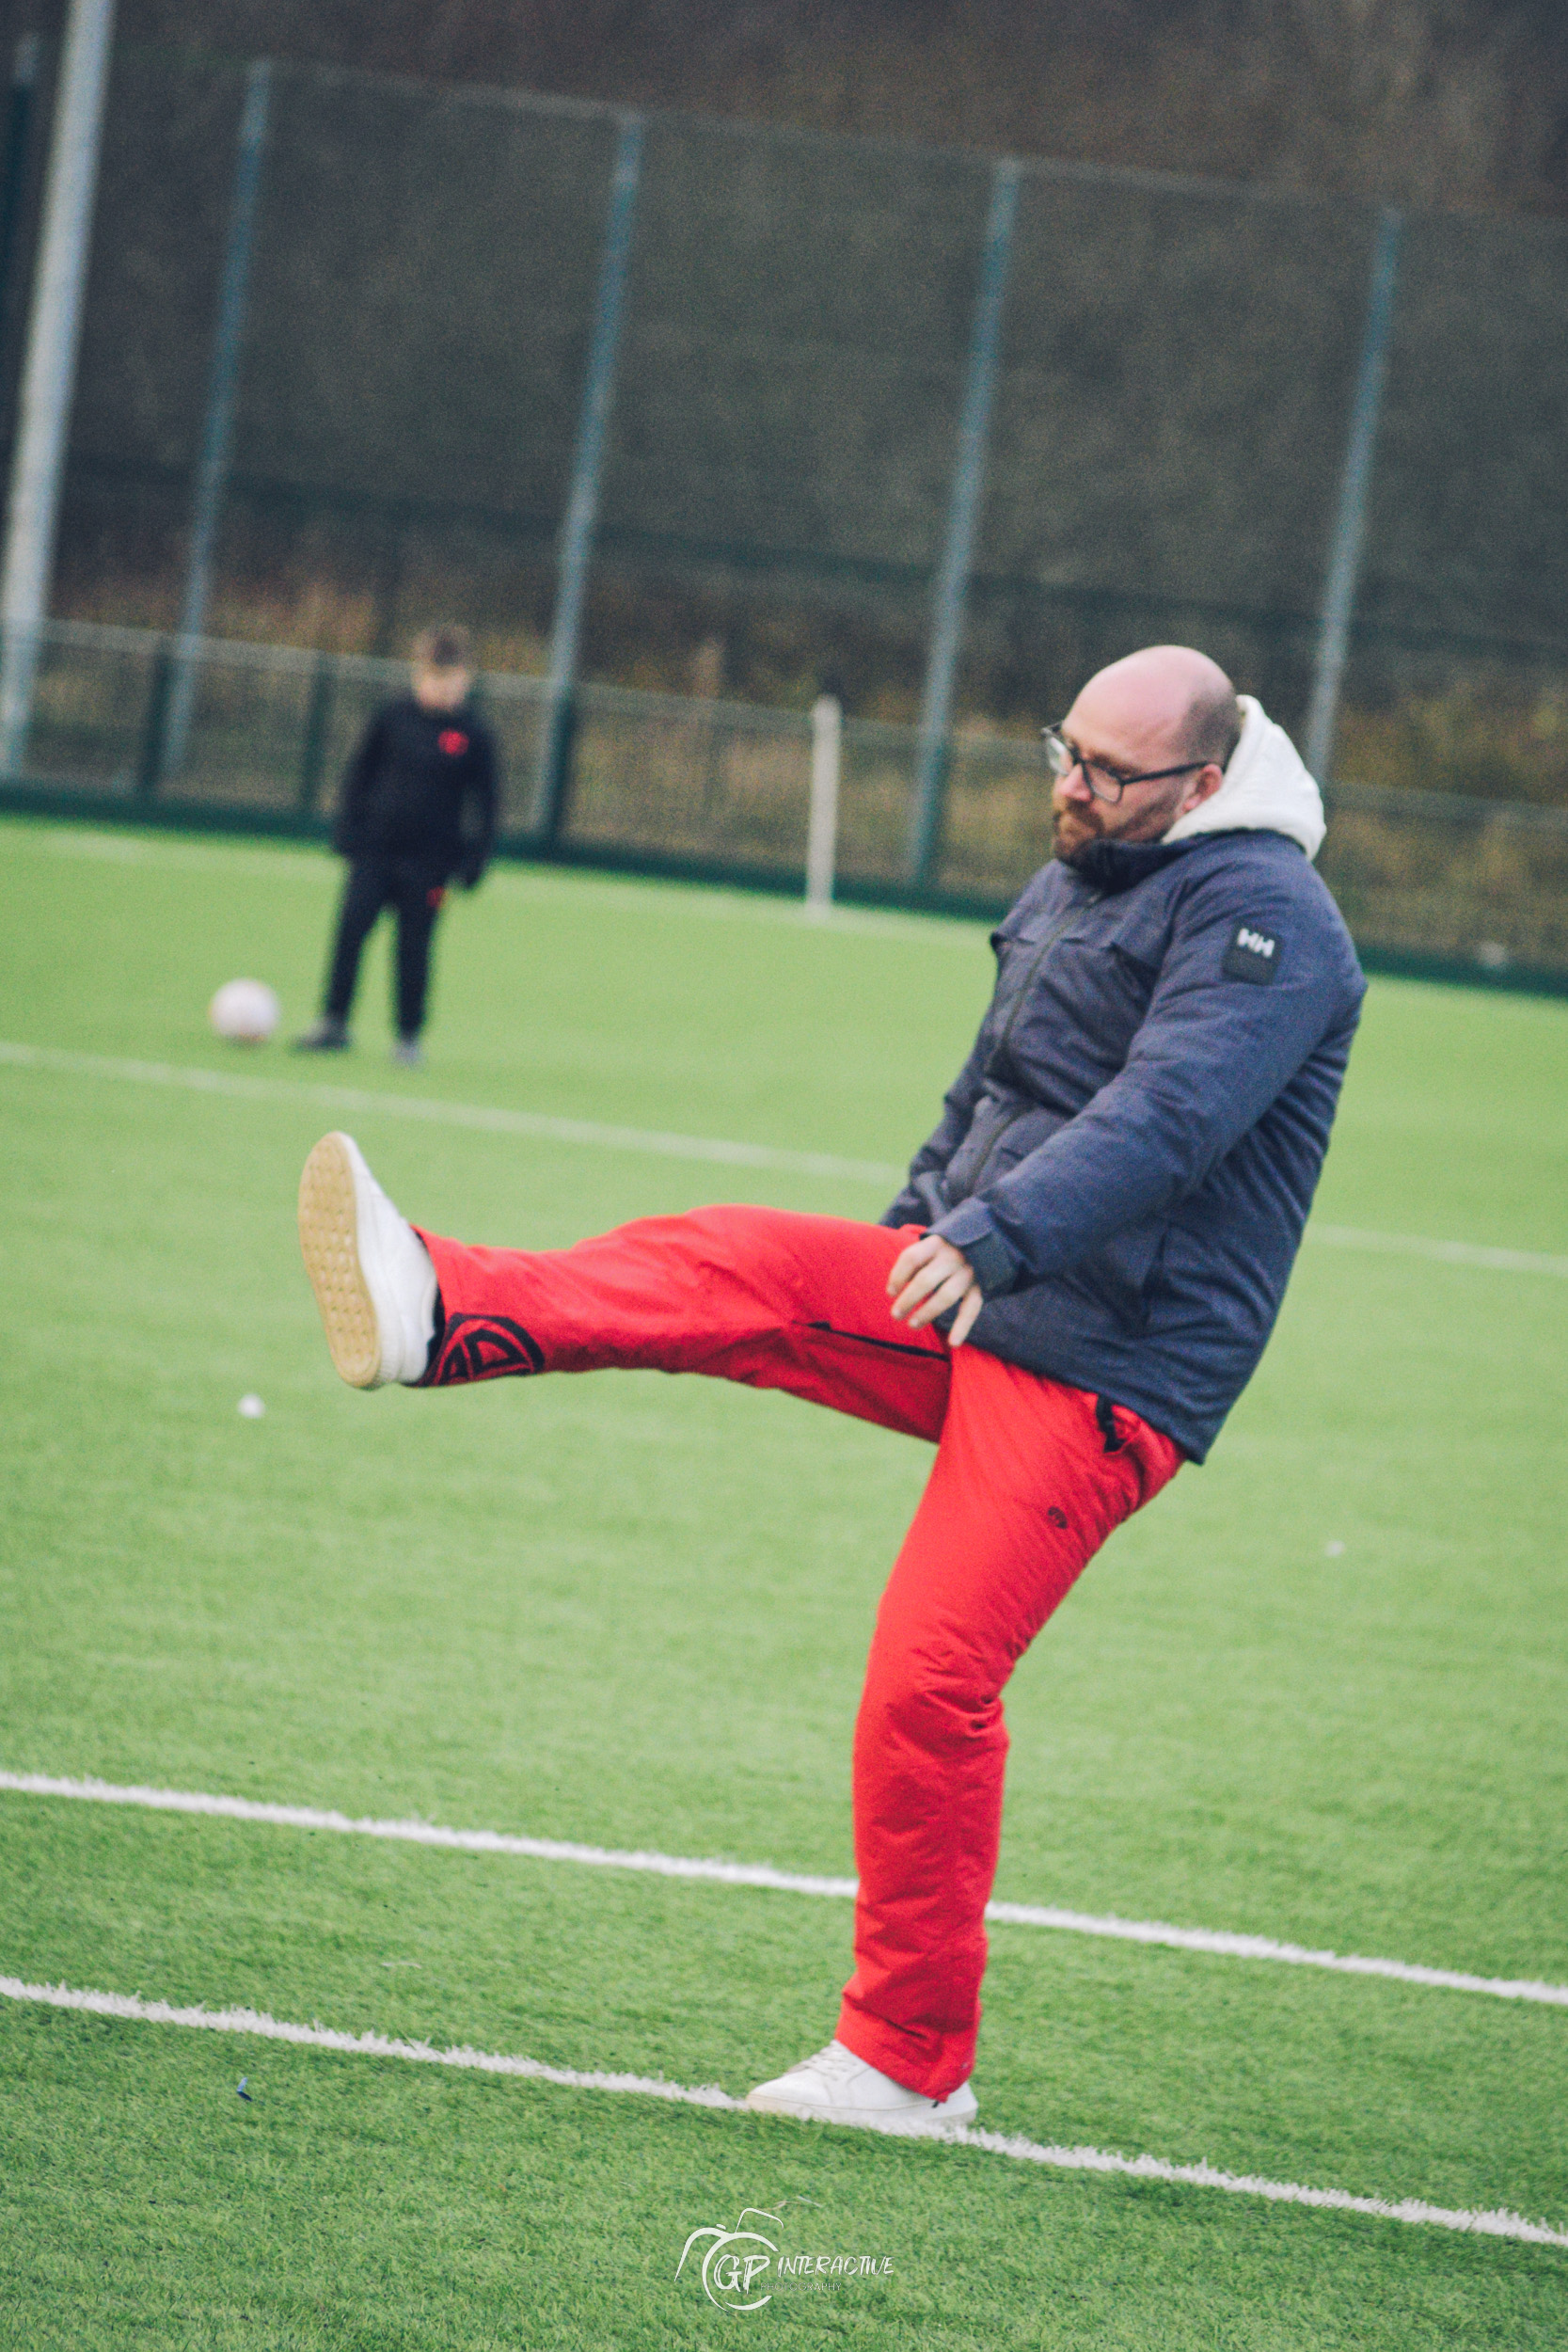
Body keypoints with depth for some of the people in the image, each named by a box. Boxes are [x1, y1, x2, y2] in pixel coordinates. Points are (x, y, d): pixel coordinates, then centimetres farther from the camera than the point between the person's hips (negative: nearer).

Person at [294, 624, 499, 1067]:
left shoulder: (473, 735, -2)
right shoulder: (394, 718, 3)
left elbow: (484, 802, 4)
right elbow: (360, 774, 12)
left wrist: (473, 862, -1)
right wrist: (348, 829, 6)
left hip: (428, 860, -2)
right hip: (375, 848, 2)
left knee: (414, 947, 1)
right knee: (350, 930, -6)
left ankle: (409, 1036, 13)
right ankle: (333, 1023, 3)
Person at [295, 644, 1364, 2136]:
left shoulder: (1264, 919, -14)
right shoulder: (1075, 889, 16)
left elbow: (1165, 1115, -29)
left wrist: (998, 1234, -40)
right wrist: (905, 1259, 31)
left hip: (1105, 1371, -9)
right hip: (972, 1310, 9)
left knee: (930, 1679, -13)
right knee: (739, 1267, -13)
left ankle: (909, 2064, -3)